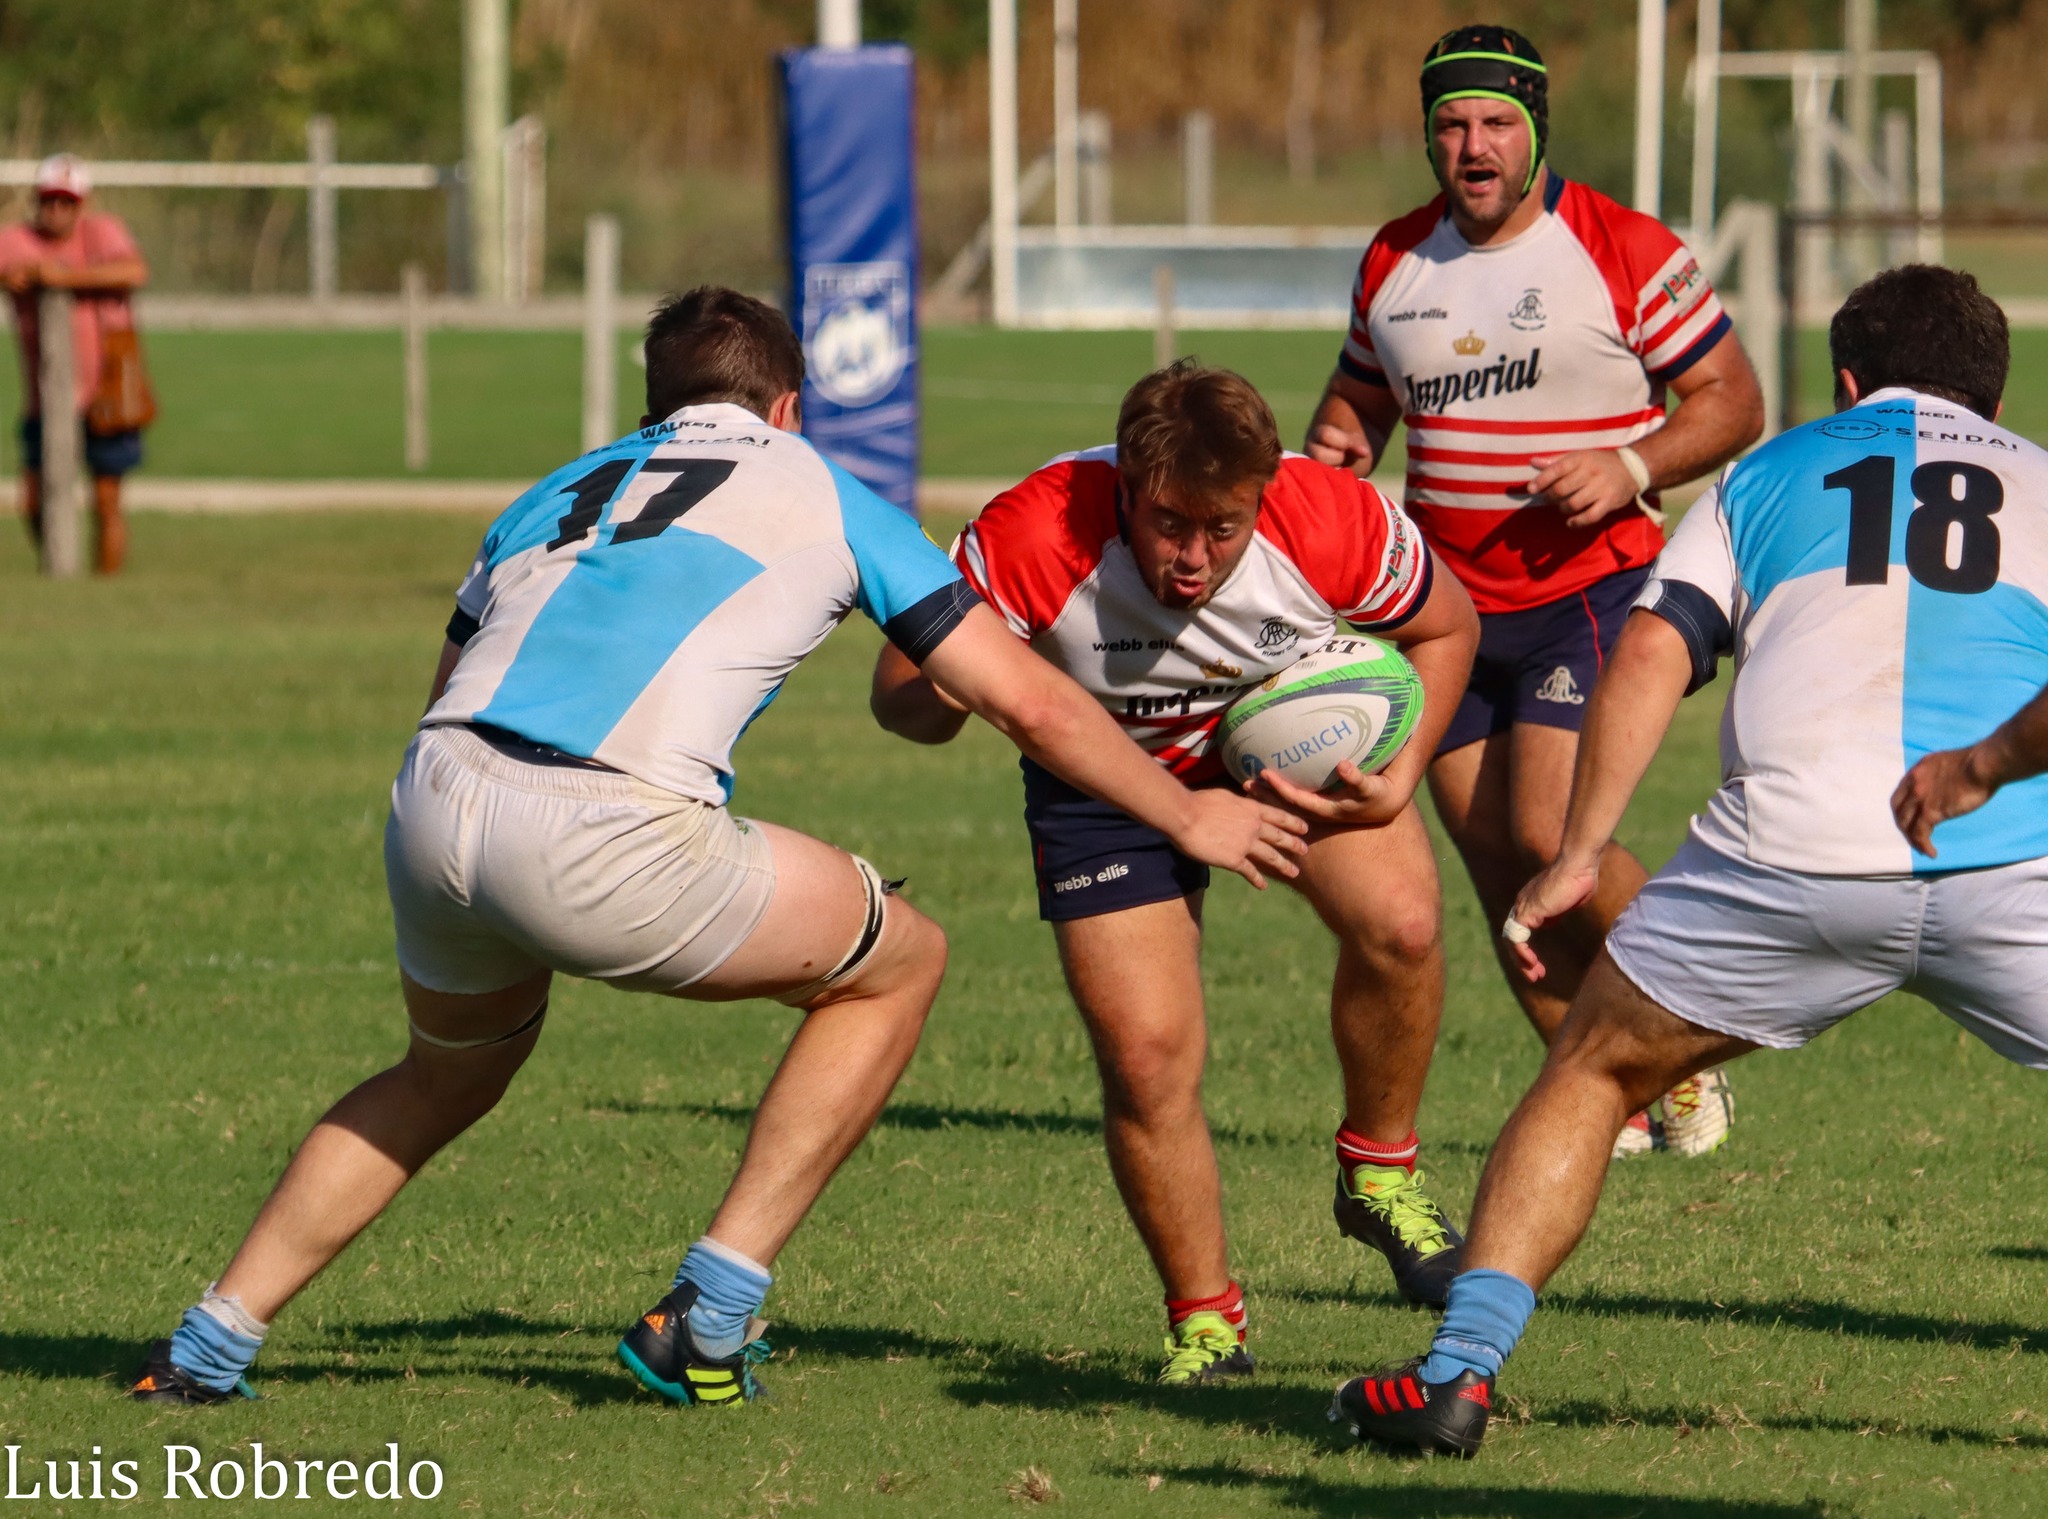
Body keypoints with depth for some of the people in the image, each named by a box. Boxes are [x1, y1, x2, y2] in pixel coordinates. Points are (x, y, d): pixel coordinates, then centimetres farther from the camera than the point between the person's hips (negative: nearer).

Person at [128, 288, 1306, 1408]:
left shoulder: (556, 494, 31)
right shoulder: (821, 493, 20)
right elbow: (1030, 701, 19)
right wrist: (1189, 818, 31)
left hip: (433, 801, 5)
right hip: (607, 839, -5)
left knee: (453, 1070, 35)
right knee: (900, 963, 19)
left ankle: (209, 1345, 29)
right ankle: (712, 1312, 13)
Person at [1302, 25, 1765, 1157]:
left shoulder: (1625, 253, -7)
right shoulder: (1395, 260, 8)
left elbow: (1731, 401, -4)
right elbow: (1362, 390, 24)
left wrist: (1632, 467, -20)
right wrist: (1335, 447, 1)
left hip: (1589, 590, -6)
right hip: (1447, 607, 6)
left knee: (1550, 835, -18)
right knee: (1495, 864, 2)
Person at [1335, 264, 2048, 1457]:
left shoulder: (1768, 475, 24)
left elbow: (1650, 654, 11)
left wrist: (1577, 857, 12)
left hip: (1796, 857, 0)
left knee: (1593, 1075, 19)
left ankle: (1461, 1369, 9)